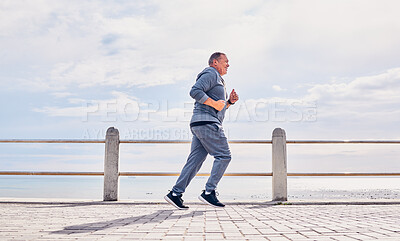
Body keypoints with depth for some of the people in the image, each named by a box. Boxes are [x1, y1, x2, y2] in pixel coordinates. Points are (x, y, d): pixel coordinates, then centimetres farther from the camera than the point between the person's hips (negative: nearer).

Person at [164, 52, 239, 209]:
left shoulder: (218, 80, 31)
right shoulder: (211, 74, -2)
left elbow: (220, 108, 33)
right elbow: (195, 91, -17)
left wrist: (230, 101, 16)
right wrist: (215, 103, -16)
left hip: (200, 125, 10)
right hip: (206, 121, -10)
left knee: (195, 160, 4)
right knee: (223, 156, -9)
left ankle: (175, 193, 1)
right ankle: (209, 192, -10)